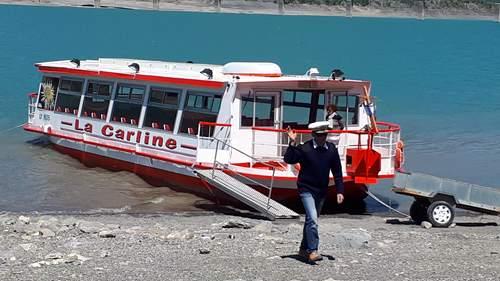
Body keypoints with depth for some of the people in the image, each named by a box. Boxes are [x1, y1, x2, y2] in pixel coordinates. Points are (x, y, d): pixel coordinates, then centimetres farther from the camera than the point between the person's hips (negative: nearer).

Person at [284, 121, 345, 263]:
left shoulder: (331, 149, 1)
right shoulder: (305, 148, -12)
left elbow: (337, 172, 7)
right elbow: (288, 159, -18)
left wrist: (340, 191, 3)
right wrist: (292, 143, -29)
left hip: (321, 191, 5)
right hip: (306, 189, -5)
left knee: (311, 220, 16)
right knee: (312, 219, -18)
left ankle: (304, 249, 29)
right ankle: (312, 251, -16)